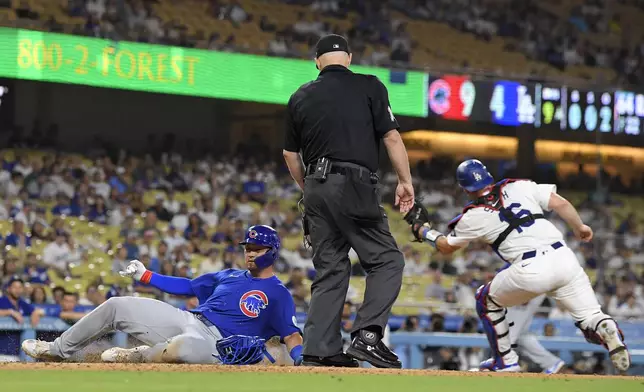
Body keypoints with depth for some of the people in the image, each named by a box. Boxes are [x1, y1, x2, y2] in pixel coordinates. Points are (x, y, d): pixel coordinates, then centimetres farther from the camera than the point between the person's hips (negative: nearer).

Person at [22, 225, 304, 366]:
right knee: (116, 306, 2)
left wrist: (300, 359, -28)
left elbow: (291, 334, -7)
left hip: (215, 342, -7)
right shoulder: (229, 276, 22)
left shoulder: (279, 294, 1)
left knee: (183, 346, -46)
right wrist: (145, 276, 21)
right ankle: (58, 350, 16)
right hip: (185, 320, 7)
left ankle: (139, 356, -13)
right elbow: (187, 287, 26)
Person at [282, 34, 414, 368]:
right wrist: (405, 181, 4)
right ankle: (368, 335, -15)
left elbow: (290, 155, 18)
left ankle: (320, 350, 4)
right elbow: (391, 136, -4)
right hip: (355, 188, -5)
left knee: (330, 270, 10)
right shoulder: (369, 87, 1)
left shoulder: (300, 97, 13)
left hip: (316, 190, 5)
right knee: (387, 261, 1)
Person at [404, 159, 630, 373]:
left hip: (530, 271, -3)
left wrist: (421, 229, 42)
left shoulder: (474, 217, 11)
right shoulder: (519, 186, 18)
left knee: (486, 300, 24)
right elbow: (560, 203, 11)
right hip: (564, 258, 3)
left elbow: (446, 246, 26)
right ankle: (607, 330, -29)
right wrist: (580, 228, 26)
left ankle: (506, 361, 25)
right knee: (589, 317, 6)